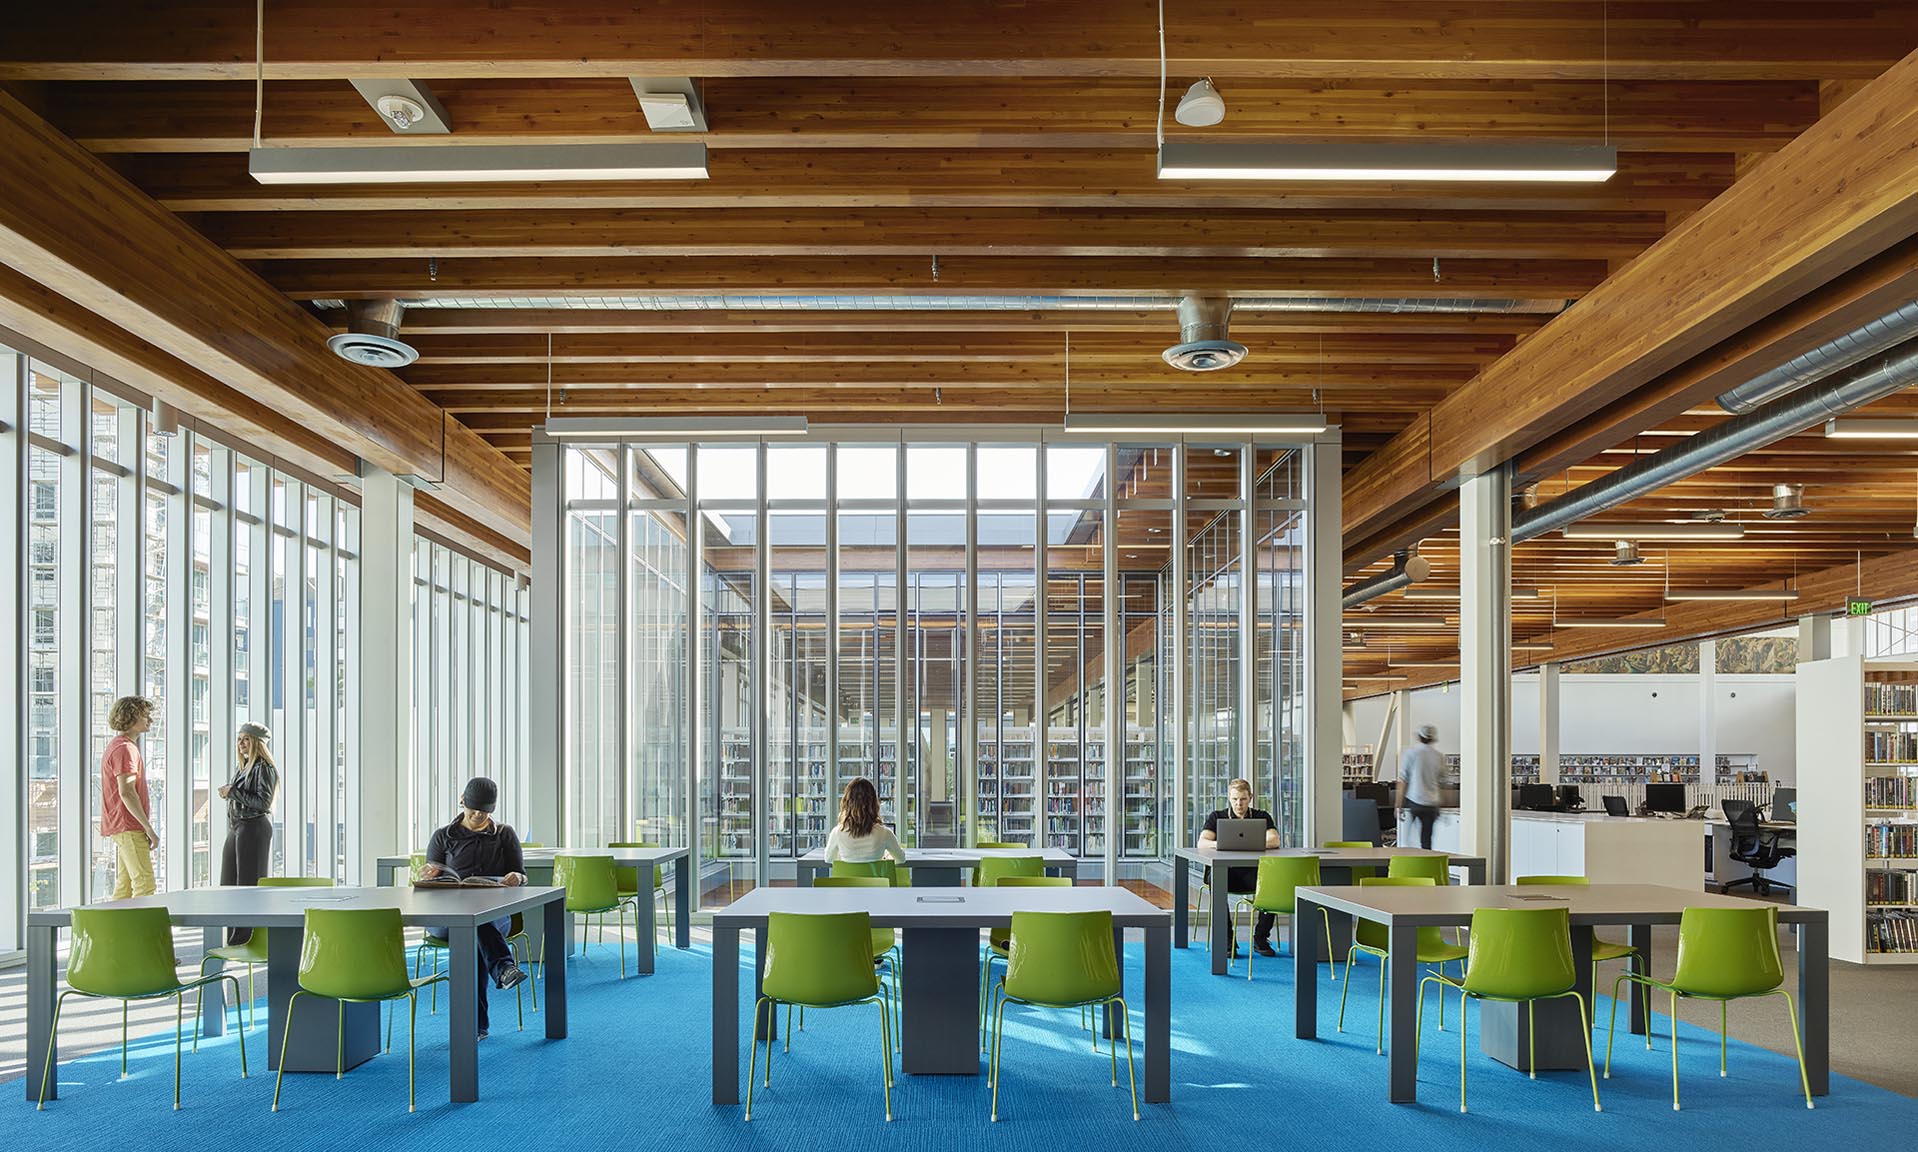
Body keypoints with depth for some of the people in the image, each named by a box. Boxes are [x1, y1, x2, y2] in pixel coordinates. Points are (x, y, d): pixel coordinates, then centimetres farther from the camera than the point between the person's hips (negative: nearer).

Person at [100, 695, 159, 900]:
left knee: (124, 886, 12)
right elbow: (126, 792, -22)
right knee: (145, 885, -14)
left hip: (122, 828, 11)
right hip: (129, 828, -11)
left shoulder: (117, 745, 20)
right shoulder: (125, 749, -14)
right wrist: (149, 828, -20)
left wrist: (145, 826, 21)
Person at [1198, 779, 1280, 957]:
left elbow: (1274, 840, -4)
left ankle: (1261, 938, -15)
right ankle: (1227, 939, -24)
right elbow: (1202, 842, -3)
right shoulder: (1217, 817, 12)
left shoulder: (1262, 817, 13)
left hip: (1252, 871, 1)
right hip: (1226, 870, 0)